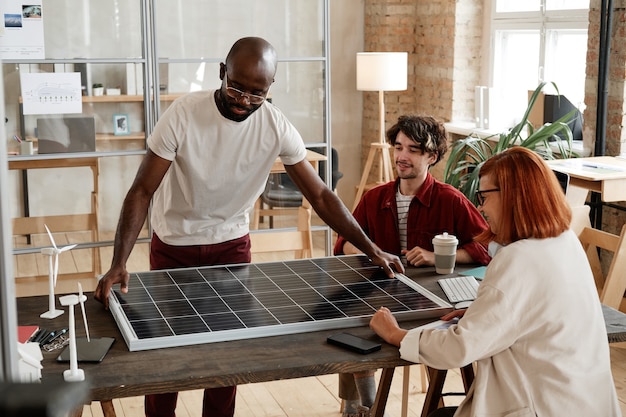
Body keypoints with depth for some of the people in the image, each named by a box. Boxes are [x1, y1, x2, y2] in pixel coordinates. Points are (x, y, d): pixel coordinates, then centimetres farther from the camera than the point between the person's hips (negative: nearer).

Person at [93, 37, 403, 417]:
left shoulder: (277, 127, -17)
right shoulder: (184, 114, -24)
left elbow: (320, 194, -11)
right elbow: (142, 191, -23)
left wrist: (371, 248, -18)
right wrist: (119, 263, -34)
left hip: (232, 244, 2)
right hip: (174, 247, -1)